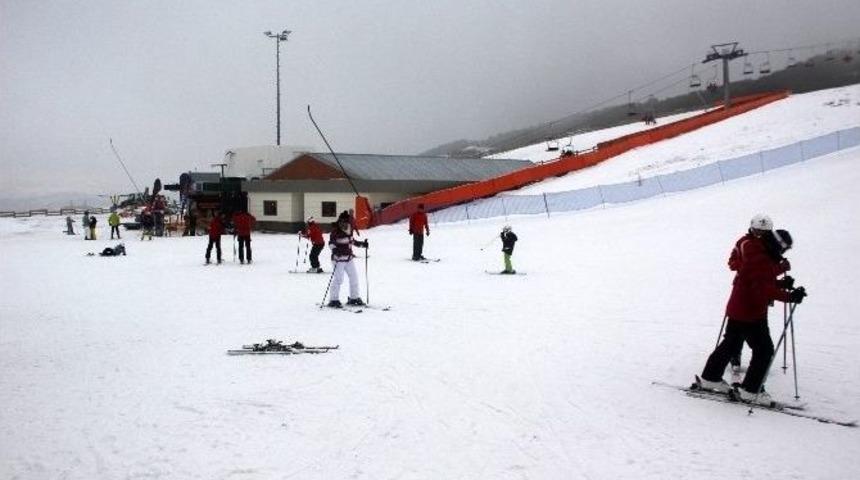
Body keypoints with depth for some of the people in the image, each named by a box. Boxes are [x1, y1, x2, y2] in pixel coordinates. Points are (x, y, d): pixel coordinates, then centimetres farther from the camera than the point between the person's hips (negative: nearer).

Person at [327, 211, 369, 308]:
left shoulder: (349, 230, 7)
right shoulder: (336, 231, -14)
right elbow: (331, 242, -15)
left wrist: (362, 244, 17)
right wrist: (335, 249, -33)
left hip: (349, 258, 8)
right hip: (339, 258, -8)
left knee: (354, 277, 11)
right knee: (338, 279, -12)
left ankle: (354, 298, 25)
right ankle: (333, 300, -4)